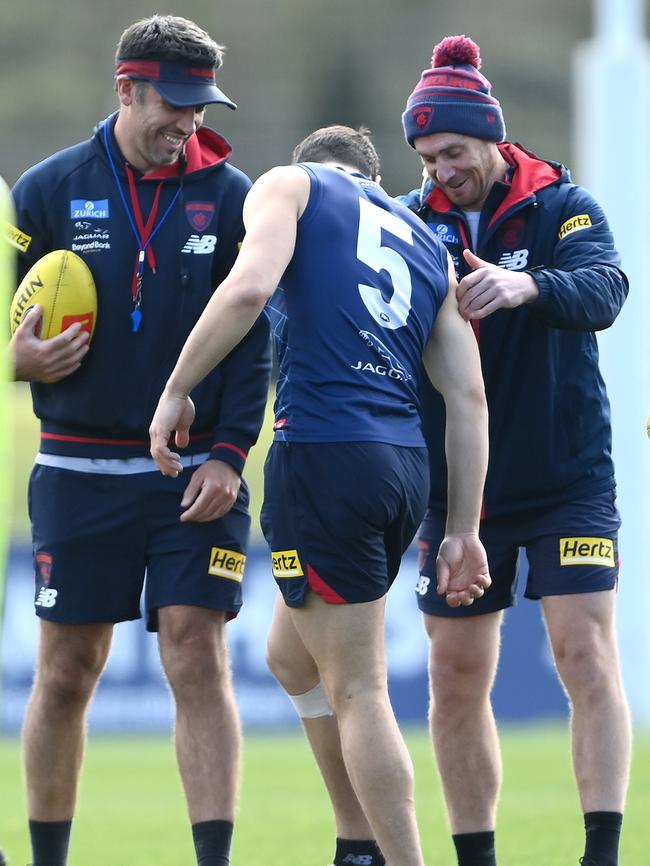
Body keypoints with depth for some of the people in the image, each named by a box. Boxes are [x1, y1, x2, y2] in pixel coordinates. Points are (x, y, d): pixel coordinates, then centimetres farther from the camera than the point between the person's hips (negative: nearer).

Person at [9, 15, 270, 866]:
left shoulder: (229, 196, 1)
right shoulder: (48, 190, 2)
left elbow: (254, 340, 2)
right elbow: (9, 323, 9)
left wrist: (228, 455, -7)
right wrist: (20, 357, -14)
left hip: (197, 472, -1)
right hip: (80, 470, 1)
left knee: (198, 658, -9)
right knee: (66, 671, 4)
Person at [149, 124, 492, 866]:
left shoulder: (288, 186, 8)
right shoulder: (429, 246, 23)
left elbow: (250, 285, -14)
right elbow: (467, 397, 16)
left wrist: (176, 390, -6)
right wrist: (463, 530, 16)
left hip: (323, 451, -6)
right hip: (404, 463, 6)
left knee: (357, 691, -3)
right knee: (297, 651, 23)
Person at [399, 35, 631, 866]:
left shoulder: (561, 206, -6)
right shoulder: (410, 223, 2)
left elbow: (603, 290, -24)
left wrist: (526, 285, -45)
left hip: (567, 478, -3)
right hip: (456, 485, 3)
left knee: (587, 656, -12)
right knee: (455, 679, 5)